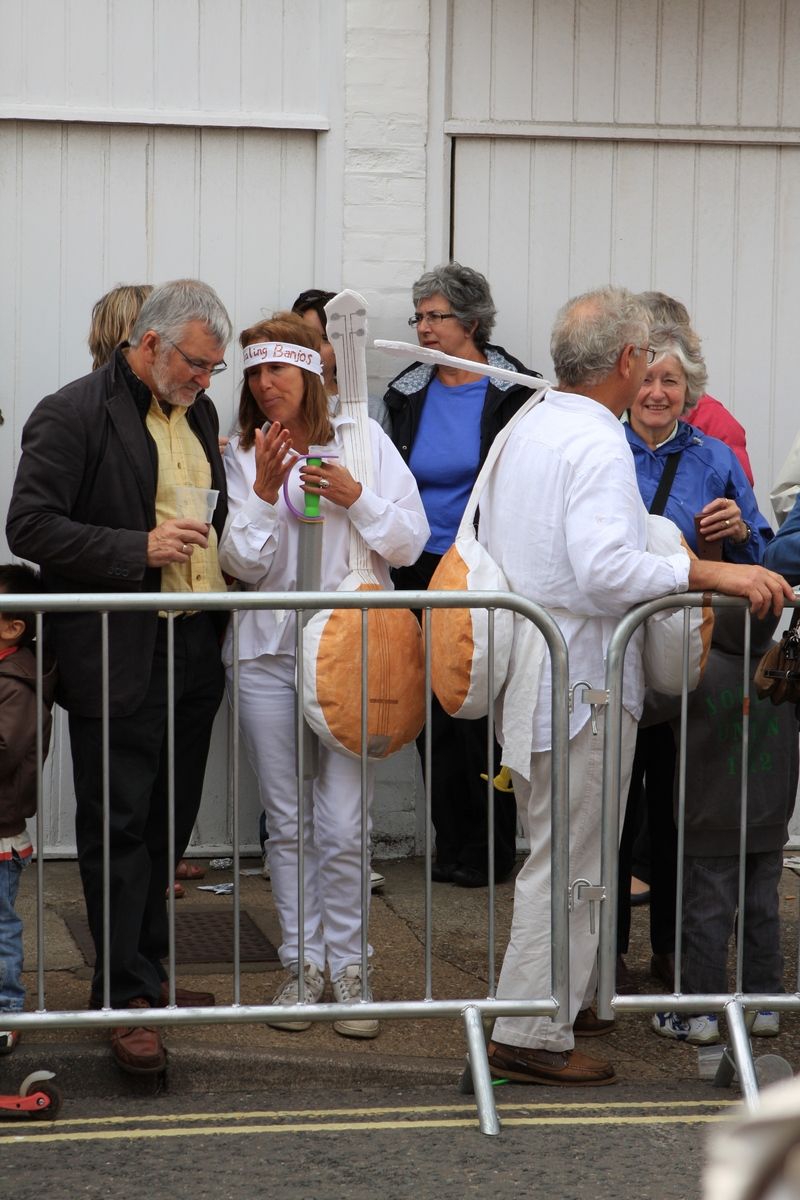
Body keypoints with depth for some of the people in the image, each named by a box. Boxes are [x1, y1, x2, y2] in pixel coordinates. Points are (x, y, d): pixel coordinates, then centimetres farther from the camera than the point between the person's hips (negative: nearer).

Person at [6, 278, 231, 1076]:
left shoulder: (196, 413, 14)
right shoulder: (72, 415, -10)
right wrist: (139, 551, -20)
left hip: (193, 652, 7)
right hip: (117, 659, -7)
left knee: (166, 828, 13)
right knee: (118, 829, -2)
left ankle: (144, 977, 23)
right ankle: (125, 1000, 3)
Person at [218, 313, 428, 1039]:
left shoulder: (361, 438, 2)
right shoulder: (243, 456, 4)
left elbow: (410, 543, 2)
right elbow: (241, 563, -2)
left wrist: (355, 497, -13)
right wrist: (265, 491, -13)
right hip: (267, 652, 2)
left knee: (342, 827, -5)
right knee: (287, 822, 7)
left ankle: (347, 967, 6)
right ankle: (302, 963, 16)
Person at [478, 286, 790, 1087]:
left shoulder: (526, 431, 11)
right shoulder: (599, 445, -18)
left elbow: (489, 544, 21)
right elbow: (604, 570, -31)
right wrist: (707, 574, -28)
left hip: (529, 672, 10)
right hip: (581, 680, -10)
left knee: (559, 851, 21)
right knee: (569, 862, -3)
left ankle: (557, 998, 32)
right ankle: (531, 1036, 0)